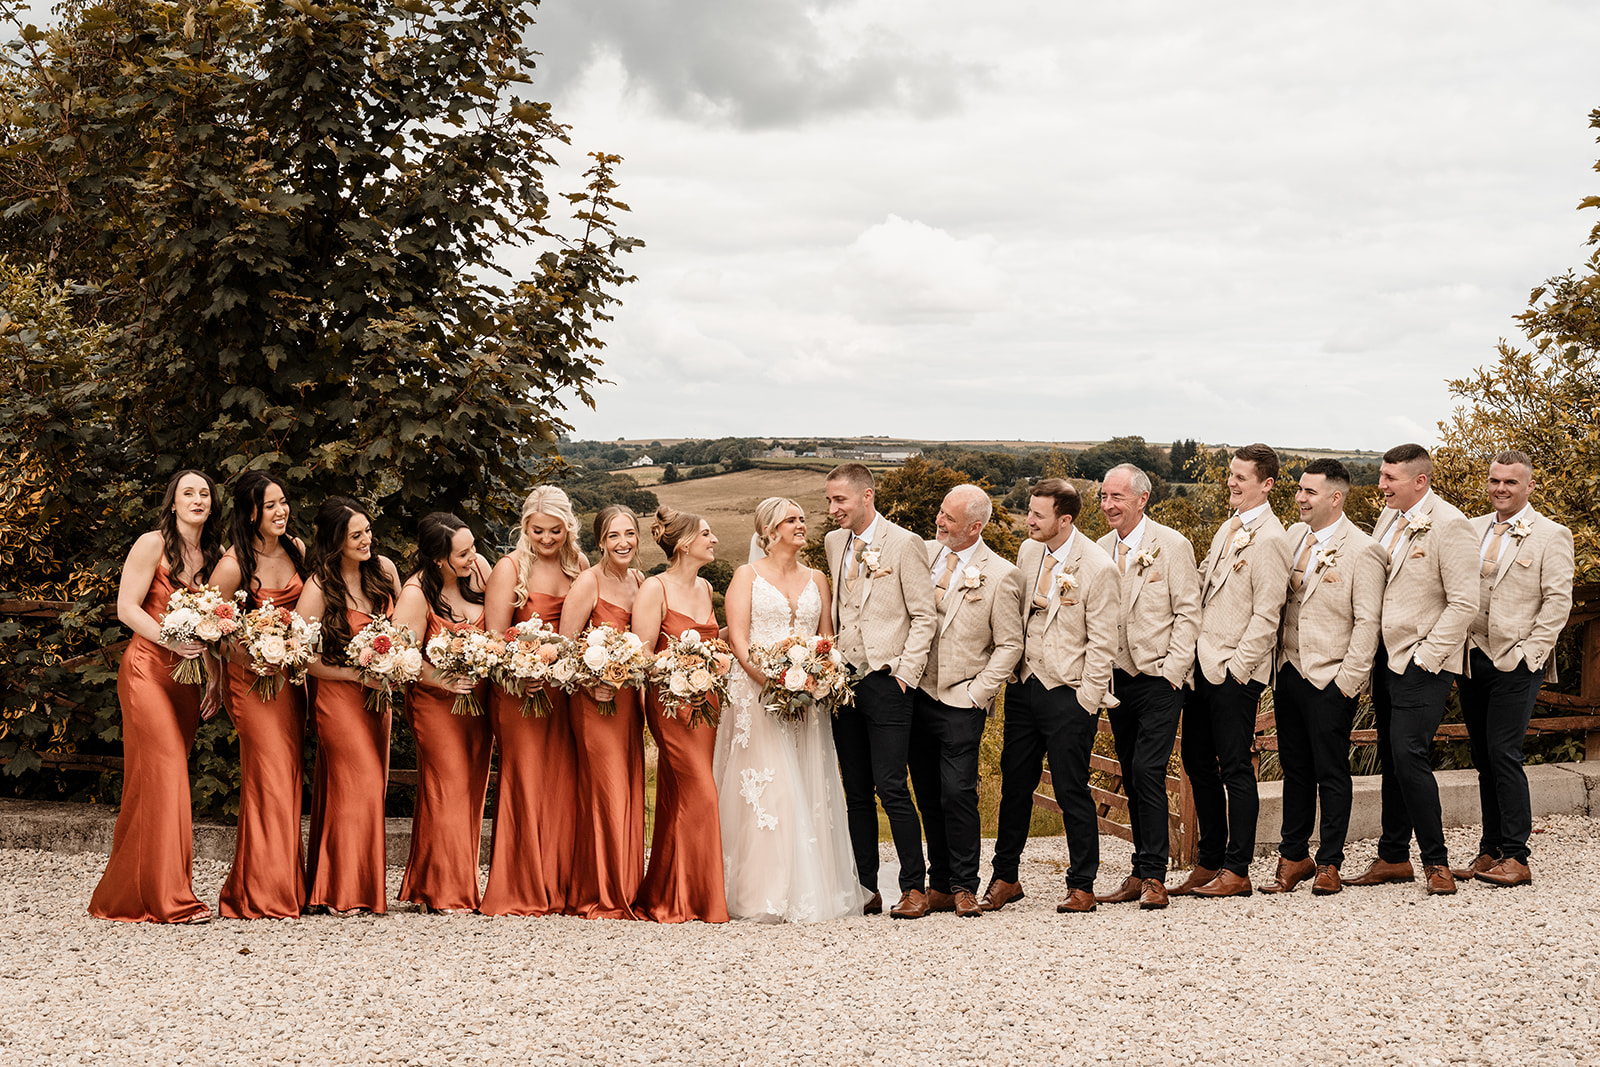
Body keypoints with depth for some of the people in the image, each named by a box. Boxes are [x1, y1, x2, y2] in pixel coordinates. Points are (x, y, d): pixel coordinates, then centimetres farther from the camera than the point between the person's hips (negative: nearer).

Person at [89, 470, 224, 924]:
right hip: (147, 669, -6)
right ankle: (168, 898, -8)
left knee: (163, 780, 6)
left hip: (188, 676, 6)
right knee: (163, 775, -11)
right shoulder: (153, 545, -4)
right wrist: (172, 639, -21)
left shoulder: (217, 555, 13)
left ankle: (126, 894, 14)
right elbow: (126, 608, -9)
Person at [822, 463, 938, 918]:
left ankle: (915, 888, 1)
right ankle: (866, 890, 14)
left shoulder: (904, 544, -6)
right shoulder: (834, 542, 13)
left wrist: (906, 673, -11)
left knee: (892, 790, -9)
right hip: (843, 680, 6)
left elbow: (924, 616, -6)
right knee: (856, 793, 8)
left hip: (886, 681, -6)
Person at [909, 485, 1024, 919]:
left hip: (963, 701, -4)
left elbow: (1009, 645, -3)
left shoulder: (1000, 575, -7)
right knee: (928, 796, 7)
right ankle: (939, 886, 15)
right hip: (917, 693, 4)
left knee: (957, 794, -7)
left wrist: (978, 692, -8)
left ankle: (963, 886, 7)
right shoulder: (922, 554, 6)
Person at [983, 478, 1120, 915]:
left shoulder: (1098, 569, -14)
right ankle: (1005, 878, 23)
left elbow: (1102, 644, -11)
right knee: (1014, 785, 11)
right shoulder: (1028, 551, 6)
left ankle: (1082, 886, 13)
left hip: (1068, 694, -6)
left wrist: (1085, 704, -12)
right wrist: (1011, 673, 11)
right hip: (1024, 684, 6)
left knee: (1072, 792, 1)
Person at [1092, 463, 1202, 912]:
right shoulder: (1102, 549, 10)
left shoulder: (1172, 545, -6)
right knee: (1132, 777, 8)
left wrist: (1171, 670, -13)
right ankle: (1141, 872, 15)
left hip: (1160, 678, -6)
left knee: (1147, 772, -13)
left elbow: (1188, 613, -7)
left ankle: (1154, 876, -6)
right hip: (1118, 677, 6)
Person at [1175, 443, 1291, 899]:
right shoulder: (1228, 528, 15)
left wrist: (1235, 668, -16)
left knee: (1235, 768, -2)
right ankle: (1209, 863, 21)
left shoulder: (1269, 539, -13)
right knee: (1197, 761, 12)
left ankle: (1237, 871, 5)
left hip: (1234, 671, -9)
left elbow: (1266, 616, -16)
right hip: (1202, 662, 9)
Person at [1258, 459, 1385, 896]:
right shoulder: (1293, 535, 10)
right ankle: (1294, 857, 20)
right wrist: (1277, 664, 11)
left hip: (1331, 680, -6)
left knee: (1331, 773, 3)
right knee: (1294, 769, 12)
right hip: (1289, 673, 6)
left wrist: (1348, 680, -14)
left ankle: (1329, 863, 13)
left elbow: (1367, 622, -11)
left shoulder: (1363, 551, -10)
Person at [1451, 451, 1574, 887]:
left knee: (1503, 753, -11)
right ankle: (1490, 852, 15)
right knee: (1483, 759, 9)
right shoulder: (1471, 530, 13)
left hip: (1515, 661, -5)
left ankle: (1516, 858, -6)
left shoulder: (1551, 536, -2)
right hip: (1472, 657, 5)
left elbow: (1558, 601, -6)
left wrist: (1528, 651, -12)